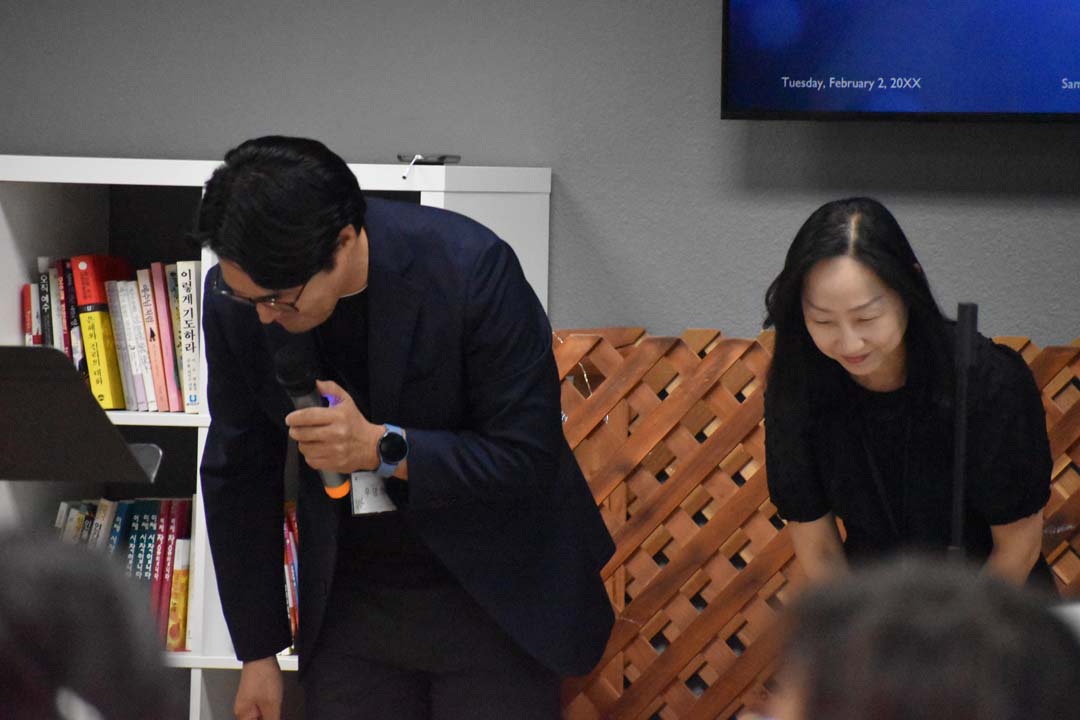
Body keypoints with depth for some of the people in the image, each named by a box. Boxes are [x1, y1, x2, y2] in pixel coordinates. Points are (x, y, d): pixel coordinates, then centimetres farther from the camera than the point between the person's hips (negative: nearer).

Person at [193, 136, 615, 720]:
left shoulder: (471, 270, -24)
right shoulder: (236, 303, -12)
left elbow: (530, 456, -17)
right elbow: (238, 475, 2)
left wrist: (382, 448, -31)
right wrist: (258, 652, 4)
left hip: (490, 603, -3)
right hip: (350, 604, 3)